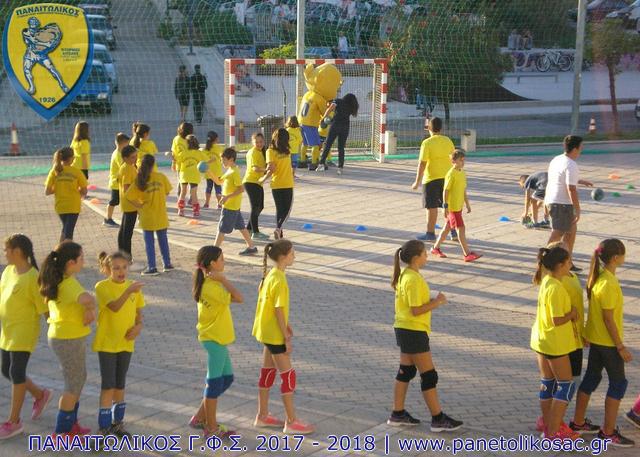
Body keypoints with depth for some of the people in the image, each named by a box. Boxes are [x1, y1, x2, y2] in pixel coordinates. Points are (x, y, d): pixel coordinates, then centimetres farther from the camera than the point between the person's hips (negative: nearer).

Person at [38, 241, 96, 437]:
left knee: (78, 379, 22)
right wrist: (91, 309, -23)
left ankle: (71, 424, 33)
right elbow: (88, 299, -46)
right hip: (70, 340, -9)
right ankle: (61, 431, 15)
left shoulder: (55, 280, 3)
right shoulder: (69, 283, -25)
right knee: (74, 385, 5)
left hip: (58, 336, 9)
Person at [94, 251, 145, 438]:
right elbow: (114, 307, -30)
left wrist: (138, 326, -8)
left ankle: (117, 422, 27)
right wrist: (128, 291, -44)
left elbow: (138, 312, 12)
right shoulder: (102, 286, -14)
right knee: (108, 385, -4)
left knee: (120, 384, 15)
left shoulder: (133, 286, 3)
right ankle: (104, 427, 3)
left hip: (126, 343, 5)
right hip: (106, 343, -5)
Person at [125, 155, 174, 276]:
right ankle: (167, 264, 24)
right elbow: (167, 192, 4)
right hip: (161, 215, 2)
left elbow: (129, 196, -14)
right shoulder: (161, 177, -7)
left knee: (149, 242, 6)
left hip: (147, 216, -2)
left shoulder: (140, 180, -10)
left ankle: (152, 267, 6)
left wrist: (139, 206, -4)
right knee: (163, 240, 16)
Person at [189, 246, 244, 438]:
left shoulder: (209, 283, 8)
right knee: (215, 383, 0)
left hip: (218, 338, 10)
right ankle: (211, 428, 12)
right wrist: (223, 279, -20)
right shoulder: (211, 287, -23)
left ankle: (200, 418, 26)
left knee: (226, 378, 18)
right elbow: (239, 298, -26)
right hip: (214, 339, -10)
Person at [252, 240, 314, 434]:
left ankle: (262, 416, 26)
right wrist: (286, 339, -18)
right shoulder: (279, 280, -24)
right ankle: (291, 422, 5)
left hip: (267, 331, 10)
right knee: (288, 375, -2)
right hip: (275, 334, -10)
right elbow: (279, 311, -23)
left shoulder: (271, 274, 5)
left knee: (268, 371, 16)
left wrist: (286, 325, 19)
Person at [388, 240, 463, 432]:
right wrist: (437, 302, -15)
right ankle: (438, 419, 4)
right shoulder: (413, 280, -22)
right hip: (414, 332, -10)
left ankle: (398, 414, 23)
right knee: (429, 375, -2)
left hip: (404, 330, 10)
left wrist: (432, 299, 5)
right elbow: (416, 310, -23)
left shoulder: (404, 274, 8)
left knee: (406, 371, 16)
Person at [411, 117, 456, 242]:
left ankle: (430, 233, 6)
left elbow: (422, 163, -16)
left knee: (432, 207, 1)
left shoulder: (427, 143, -14)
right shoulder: (448, 141, 3)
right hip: (447, 177, 5)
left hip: (432, 178, -5)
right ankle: (453, 232, 17)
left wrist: (417, 182, -10)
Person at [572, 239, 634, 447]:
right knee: (618, 383, 3)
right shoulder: (609, 284, -26)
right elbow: (608, 319, -23)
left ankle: (577, 422, 29)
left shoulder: (596, 276, 1)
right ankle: (608, 432, 10)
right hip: (608, 342, -9)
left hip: (595, 337, 9)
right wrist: (621, 347, -17)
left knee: (591, 377, 19)